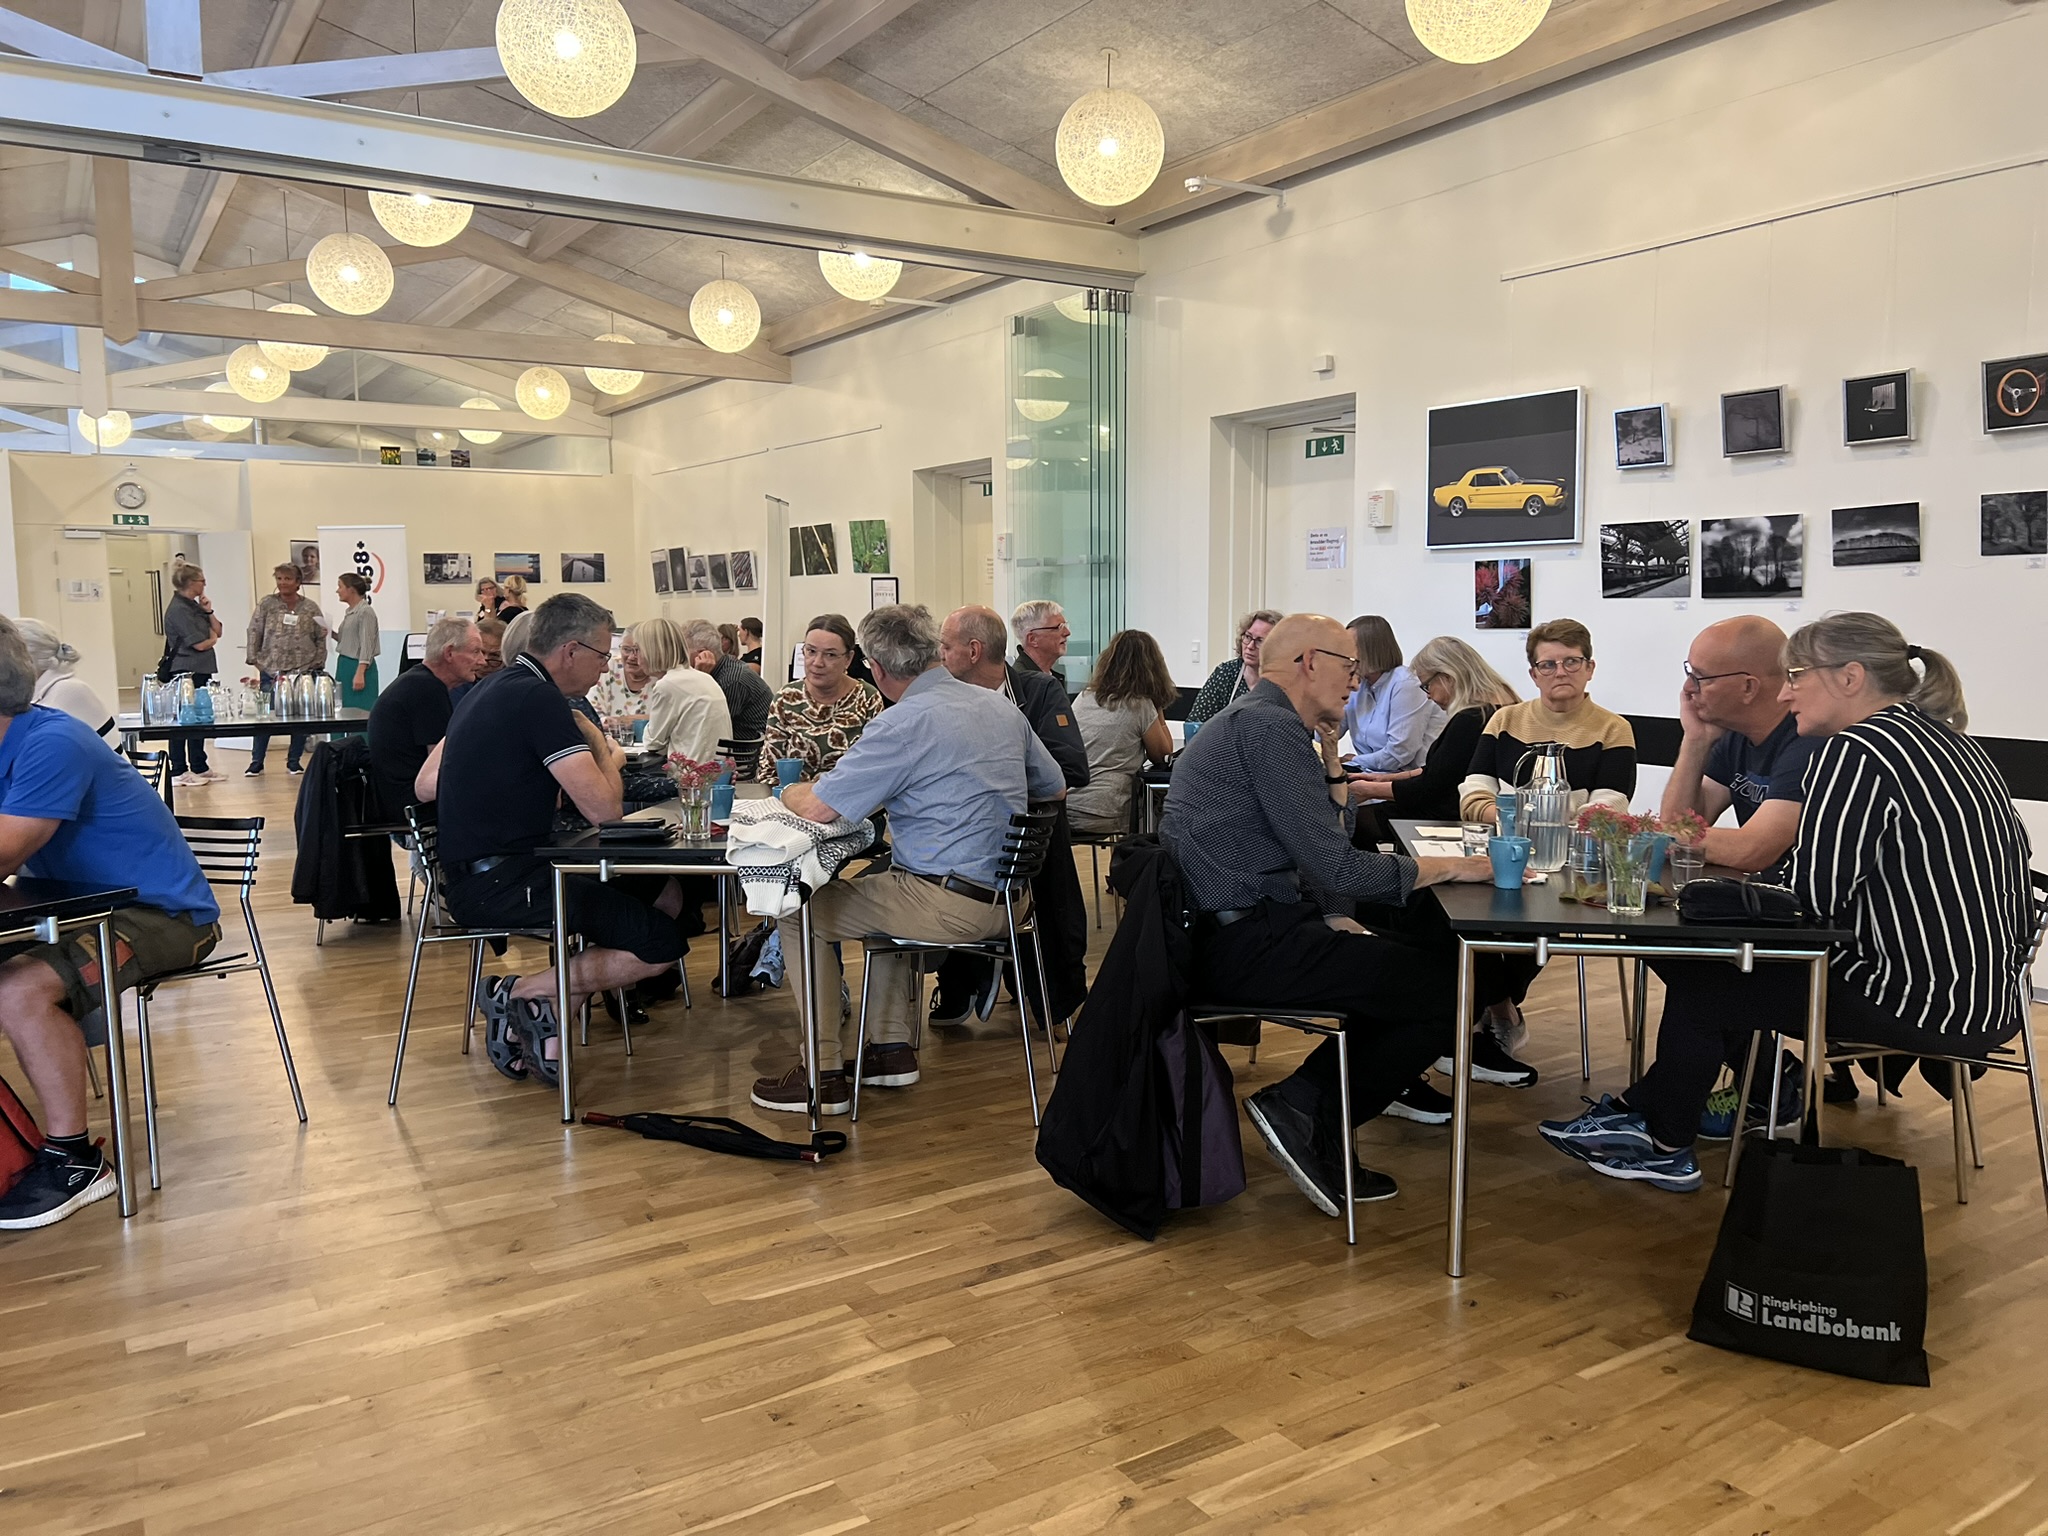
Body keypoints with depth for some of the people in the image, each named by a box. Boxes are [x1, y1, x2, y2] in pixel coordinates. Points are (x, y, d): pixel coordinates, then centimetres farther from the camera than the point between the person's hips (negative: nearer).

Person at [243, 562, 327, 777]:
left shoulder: (311, 608, 5)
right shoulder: (266, 605, 3)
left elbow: (321, 638, 7)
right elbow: (254, 632, 4)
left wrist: (317, 664, 1)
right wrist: (254, 660, -3)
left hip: (303, 672, 1)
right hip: (271, 671, -1)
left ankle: (294, 761, 17)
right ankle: (256, 762, 8)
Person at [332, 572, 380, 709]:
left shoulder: (366, 612, -13)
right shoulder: (349, 612, 14)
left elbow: (366, 646, -18)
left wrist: (360, 674, -23)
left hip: (359, 666, -9)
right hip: (344, 665, 9)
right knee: (346, 710, 7)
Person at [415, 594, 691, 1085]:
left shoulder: (491, 691, 14)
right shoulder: (540, 699, -16)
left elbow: (425, 786, 20)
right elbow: (604, 810, -19)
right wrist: (609, 760, 2)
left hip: (475, 874, 10)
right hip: (503, 884, -10)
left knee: (664, 892, 12)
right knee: (664, 944, -15)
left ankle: (547, 1028, 6)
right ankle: (520, 993, -4)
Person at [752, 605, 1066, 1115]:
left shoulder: (903, 723, -16)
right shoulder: (1002, 706, 8)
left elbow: (817, 808, -17)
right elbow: (1054, 789, 19)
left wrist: (791, 793, 7)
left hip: (951, 908, -9)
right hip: (1009, 896, 9)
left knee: (804, 911, 7)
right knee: (879, 885, 32)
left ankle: (824, 1076, 10)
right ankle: (892, 1047, 29)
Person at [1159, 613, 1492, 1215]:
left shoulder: (1249, 720, 19)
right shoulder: (1270, 726, -14)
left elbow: (1333, 834, 24)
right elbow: (1337, 868, -20)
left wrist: (1329, 749, 13)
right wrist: (1454, 866, -8)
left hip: (1226, 933, 11)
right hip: (1247, 945, -11)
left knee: (1426, 958, 17)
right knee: (1447, 988, -11)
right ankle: (1304, 1111, -1)